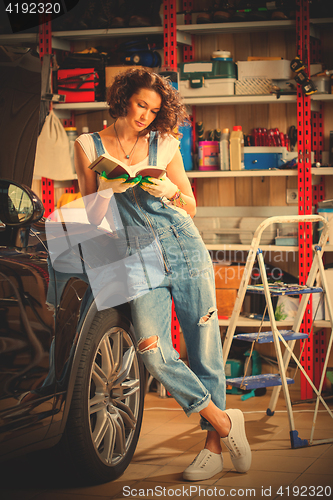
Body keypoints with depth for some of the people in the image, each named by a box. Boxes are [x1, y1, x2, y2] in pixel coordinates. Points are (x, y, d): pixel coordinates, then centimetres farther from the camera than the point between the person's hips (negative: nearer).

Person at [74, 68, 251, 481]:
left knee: (204, 349, -1)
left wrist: (171, 192, -8)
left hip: (185, 249, 1)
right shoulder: (88, 146, 8)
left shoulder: (164, 145, 8)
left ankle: (213, 446, 11)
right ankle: (223, 422, -2)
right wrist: (108, 189, -10)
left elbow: (191, 207, 13)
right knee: (154, 353, -17)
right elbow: (89, 216, 9)